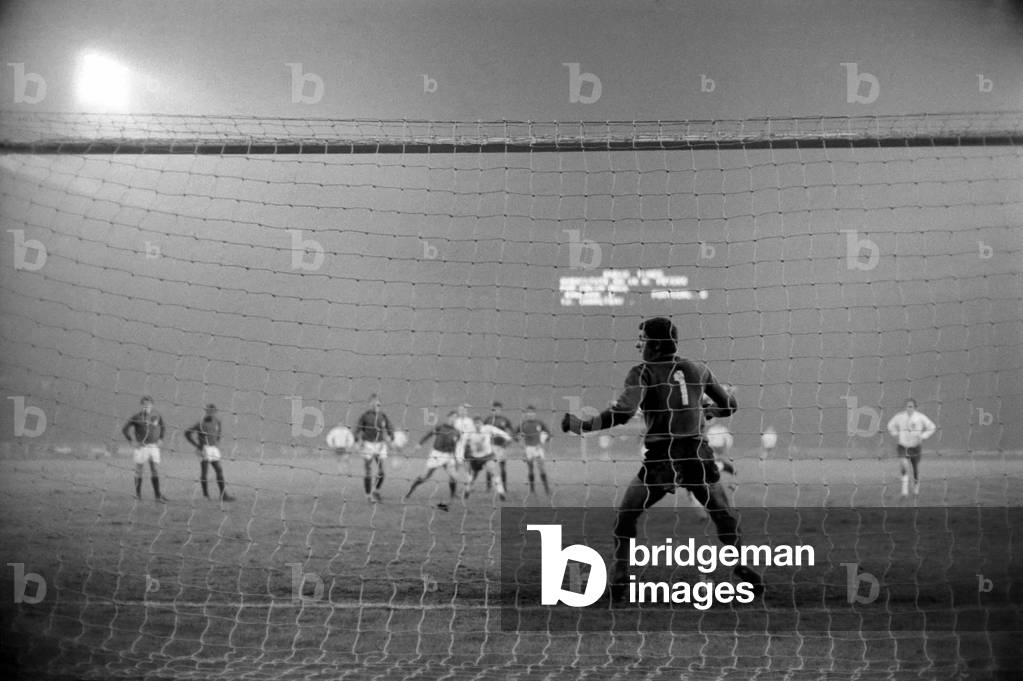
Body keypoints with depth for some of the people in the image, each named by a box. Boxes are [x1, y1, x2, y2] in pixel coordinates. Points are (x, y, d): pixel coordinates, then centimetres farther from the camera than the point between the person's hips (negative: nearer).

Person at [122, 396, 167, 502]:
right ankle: (138, 493, 20)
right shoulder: (137, 417, -9)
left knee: (155, 471, -3)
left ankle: (158, 495, -4)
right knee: (139, 470, 5)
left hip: (154, 447, 2)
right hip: (141, 447, -2)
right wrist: (132, 441, -8)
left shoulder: (157, 416, 2)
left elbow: (162, 428, 22)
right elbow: (125, 429, -3)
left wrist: (160, 439, 10)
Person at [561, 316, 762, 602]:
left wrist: (583, 426, -10)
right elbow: (729, 406, 17)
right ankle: (744, 572, 17)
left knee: (624, 518, 14)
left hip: (661, 460, -3)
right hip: (698, 458, 3)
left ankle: (618, 583, 7)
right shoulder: (697, 369, 10)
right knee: (726, 520, 21)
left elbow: (623, 412, -18)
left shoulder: (643, 372, -3)